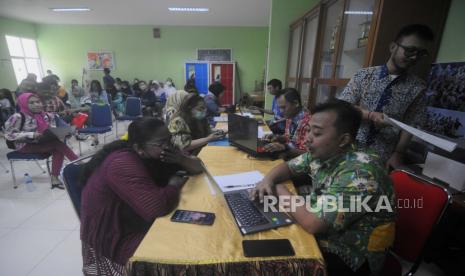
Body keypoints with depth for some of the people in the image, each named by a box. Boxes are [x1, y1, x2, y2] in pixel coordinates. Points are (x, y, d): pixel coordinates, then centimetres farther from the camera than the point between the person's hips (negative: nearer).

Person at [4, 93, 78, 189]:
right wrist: (32, 135, -25)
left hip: (42, 143, 5)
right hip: (26, 146, -5)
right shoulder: (18, 117, -13)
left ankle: (55, 178, -25)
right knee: (58, 143, -25)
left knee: (58, 150, -25)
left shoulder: (46, 116, 3)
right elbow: (9, 135, -13)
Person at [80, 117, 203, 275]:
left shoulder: (153, 155, -3)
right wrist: (174, 184, -19)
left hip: (140, 224, 7)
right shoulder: (123, 164, -27)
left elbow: (198, 168, 0)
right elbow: (158, 207, -38)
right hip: (113, 240, -7)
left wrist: (180, 159, -20)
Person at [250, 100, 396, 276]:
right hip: (323, 235, 6)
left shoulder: (359, 175, -31)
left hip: (350, 258, -6)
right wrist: (268, 180, -13)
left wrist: (280, 190, -18)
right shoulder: (321, 154, -7)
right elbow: (288, 167, 8)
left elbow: (311, 223, -33)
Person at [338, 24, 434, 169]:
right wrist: (371, 115, -20)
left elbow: (411, 125, -1)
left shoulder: (418, 87, 1)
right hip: (351, 147, 0)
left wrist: (398, 154, -11)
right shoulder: (364, 75, -2)